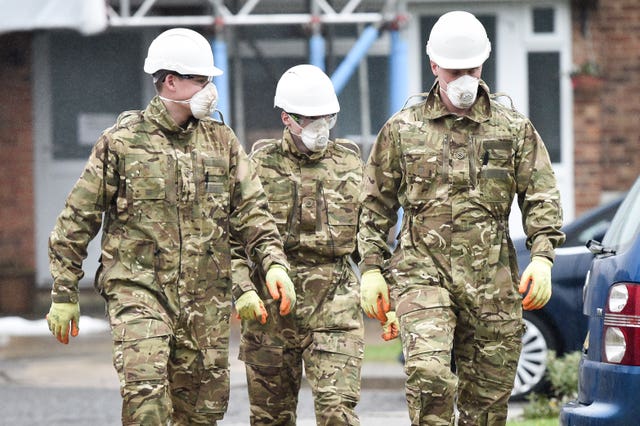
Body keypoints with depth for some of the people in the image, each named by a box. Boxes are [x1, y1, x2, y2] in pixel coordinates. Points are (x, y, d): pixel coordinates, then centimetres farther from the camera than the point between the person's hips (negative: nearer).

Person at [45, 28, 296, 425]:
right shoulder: (121, 142, -1)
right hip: (138, 287, -4)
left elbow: (251, 210, 9)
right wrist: (64, 293, 2)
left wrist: (275, 262, -8)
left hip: (206, 297, 4)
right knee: (145, 387, -22)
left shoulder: (221, 140, 10)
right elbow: (78, 219, 3)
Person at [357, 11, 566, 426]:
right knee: (428, 373, -23)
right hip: (423, 271, -1)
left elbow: (541, 198, 8)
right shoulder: (402, 130, 8)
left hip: (492, 282, 1)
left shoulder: (515, 129, 8)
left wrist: (542, 257, -6)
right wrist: (371, 269, 7)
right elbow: (376, 206, 14)